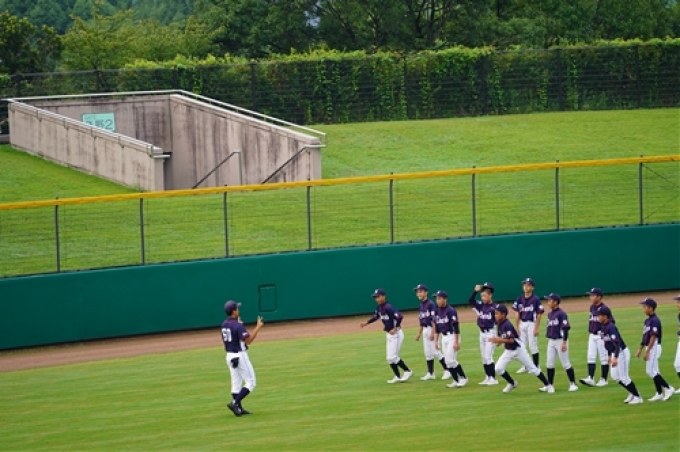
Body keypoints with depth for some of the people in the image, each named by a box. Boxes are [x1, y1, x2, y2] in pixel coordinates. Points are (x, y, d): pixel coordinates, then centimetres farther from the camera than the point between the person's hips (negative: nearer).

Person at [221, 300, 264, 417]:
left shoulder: (224, 325, 6)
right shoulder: (238, 325, -20)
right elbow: (248, 340, -25)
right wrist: (257, 328, -19)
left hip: (229, 356, 8)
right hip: (240, 356, -8)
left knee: (236, 383, 13)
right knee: (250, 382, -1)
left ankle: (239, 408, 15)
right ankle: (235, 403, -10)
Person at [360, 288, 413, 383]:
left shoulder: (388, 307, -23)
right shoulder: (379, 308, 5)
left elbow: (400, 317, -30)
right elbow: (376, 316, 24)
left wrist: (395, 328, -25)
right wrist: (366, 322, 16)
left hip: (396, 334, -10)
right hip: (389, 335, 10)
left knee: (392, 357, -10)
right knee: (390, 358, 11)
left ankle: (407, 371, 4)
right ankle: (397, 377, 20)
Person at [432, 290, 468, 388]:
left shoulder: (450, 310, -16)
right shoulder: (437, 311, 7)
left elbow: (456, 327, -18)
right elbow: (437, 327, 16)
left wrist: (456, 342, -21)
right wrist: (436, 340, 15)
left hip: (452, 336, -8)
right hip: (444, 337, 8)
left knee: (451, 360, -12)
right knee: (447, 361, 6)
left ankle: (463, 378, 3)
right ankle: (456, 381, 14)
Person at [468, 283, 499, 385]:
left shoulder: (494, 308, -12)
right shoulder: (481, 305, 4)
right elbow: (470, 301, -4)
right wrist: (476, 291, -17)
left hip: (490, 333, -7)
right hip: (482, 333, 7)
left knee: (488, 356, -8)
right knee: (484, 357, 10)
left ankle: (493, 378, -1)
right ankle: (488, 377, 18)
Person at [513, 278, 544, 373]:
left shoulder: (536, 299, -9)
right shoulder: (519, 299, 4)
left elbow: (539, 315, -8)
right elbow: (517, 314, 8)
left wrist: (536, 328, -12)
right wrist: (516, 326, 3)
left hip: (531, 324, -5)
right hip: (522, 324, 5)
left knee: (533, 346, -2)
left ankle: (536, 367, 7)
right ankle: (524, 366, 18)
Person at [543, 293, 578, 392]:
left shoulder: (561, 314, -14)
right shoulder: (550, 314, 11)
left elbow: (566, 328, -17)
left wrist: (564, 342, -21)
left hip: (560, 340, -8)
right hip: (551, 341, 8)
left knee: (565, 363, -2)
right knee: (549, 363, 4)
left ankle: (573, 384, 8)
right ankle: (550, 385, 11)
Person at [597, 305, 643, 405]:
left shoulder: (611, 327, -25)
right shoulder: (603, 327, 4)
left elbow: (617, 343, -33)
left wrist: (615, 358, -41)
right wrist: (609, 355, 23)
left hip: (622, 352, -10)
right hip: (615, 353, 10)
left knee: (623, 377, -4)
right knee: (615, 376, 15)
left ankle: (638, 397, 8)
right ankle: (632, 393, 28)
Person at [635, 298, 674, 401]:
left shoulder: (655, 321, -17)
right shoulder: (647, 320, 12)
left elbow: (653, 337, -21)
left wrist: (647, 351, -23)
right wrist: (640, 349, 18)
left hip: (654, 347, -10)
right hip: (649, 348, 10)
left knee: (651, 371, -9)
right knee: (652, 371, 11)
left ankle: (668, 388, -4)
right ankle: (659, 393, 15)